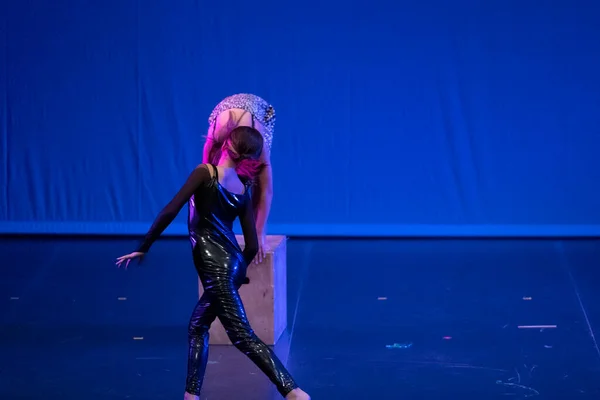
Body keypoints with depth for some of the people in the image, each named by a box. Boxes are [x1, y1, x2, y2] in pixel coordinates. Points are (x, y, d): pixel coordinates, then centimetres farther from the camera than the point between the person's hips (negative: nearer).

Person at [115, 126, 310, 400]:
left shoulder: (206, 172, -7)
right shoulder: (243, 190, 11)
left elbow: (170, 212, -12)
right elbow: (252, 245, 11)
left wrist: (143, 248, -5)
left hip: (215, 265, -8)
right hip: (232, 263, 8)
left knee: (242, 335, -7)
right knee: (197, 326, 19)